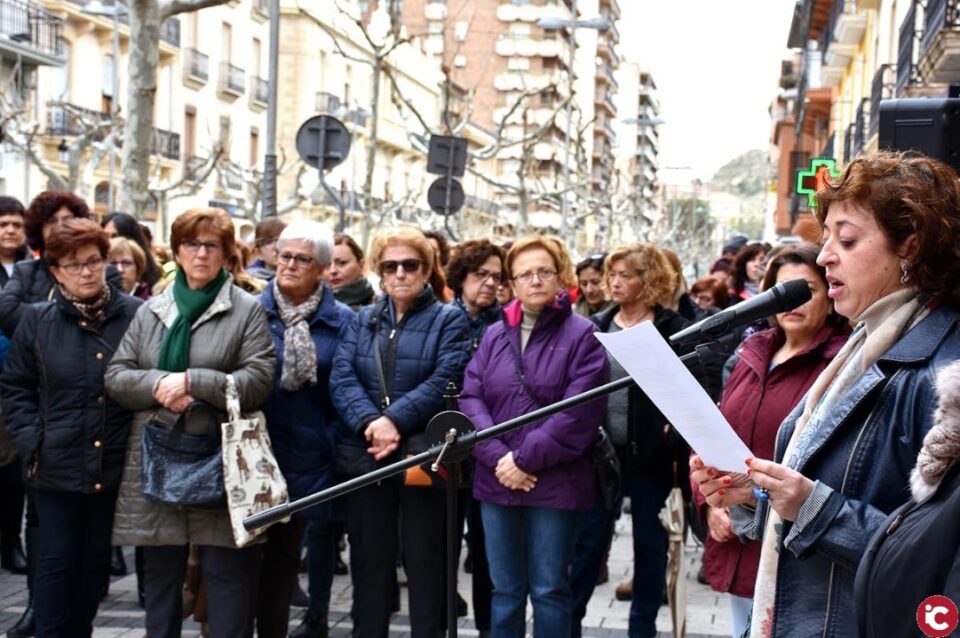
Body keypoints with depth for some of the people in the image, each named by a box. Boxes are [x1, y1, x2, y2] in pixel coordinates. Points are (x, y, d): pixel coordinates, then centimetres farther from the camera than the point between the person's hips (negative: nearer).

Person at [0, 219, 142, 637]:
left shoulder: (136, 315, -4)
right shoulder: (37, 320, 1)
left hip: (115, 464, 0)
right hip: (56, 465, 0)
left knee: (97, 560, 13)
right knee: (57, 560, 5)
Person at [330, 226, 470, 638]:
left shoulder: (449, 320, 3)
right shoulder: (362, 321, 13)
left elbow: (444, 381, -12)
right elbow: (342, 377, -1)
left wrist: (395, 419, -22)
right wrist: (370, 422, -20)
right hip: (367, 454, 3)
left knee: (423, 558, 4)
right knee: (370, 556, 10)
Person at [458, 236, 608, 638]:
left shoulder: (582, 335, -3)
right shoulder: (494, 335, 12)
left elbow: (579, 412, -13)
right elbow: (470, 398, 2)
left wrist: (526, 459, -16)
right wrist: (498, 457, -13)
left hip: (555, 482, -4)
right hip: (497, 481, 4)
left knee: (550, 590, 6)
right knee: (505, 589, 12)